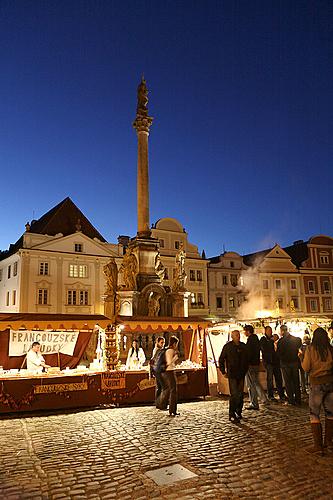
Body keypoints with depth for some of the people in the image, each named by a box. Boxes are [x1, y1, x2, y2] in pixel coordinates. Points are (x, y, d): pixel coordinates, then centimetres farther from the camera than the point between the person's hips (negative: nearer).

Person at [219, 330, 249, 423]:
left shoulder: (243, 346, 8)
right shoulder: (228, 346, -5)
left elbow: (246, 359, 19)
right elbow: (221, 360, 0)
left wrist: (245, 370, 13)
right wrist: (223, 372, -3)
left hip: (241, 374, 5)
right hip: (232, 375, -5)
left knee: (241, 394, 10)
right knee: (234, 394, -10)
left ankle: (238, 412, 25)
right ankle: (232, 415, -2)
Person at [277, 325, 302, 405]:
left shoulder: (281, 341, -16)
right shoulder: (296, 339, -1)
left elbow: (279, 353, -13)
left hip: (285, 363, -5)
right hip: (295, 362, 5)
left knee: (288, 383, 5)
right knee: (296, 382, 14)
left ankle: (291, 400, 8)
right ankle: (298, 400, 20)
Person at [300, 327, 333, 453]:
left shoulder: (310, 349, -9)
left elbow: (306, 368, -6)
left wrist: (301, 356, 8)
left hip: (317, 384, -3)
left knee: (314, 414, 4)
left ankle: (318, 444, 3)